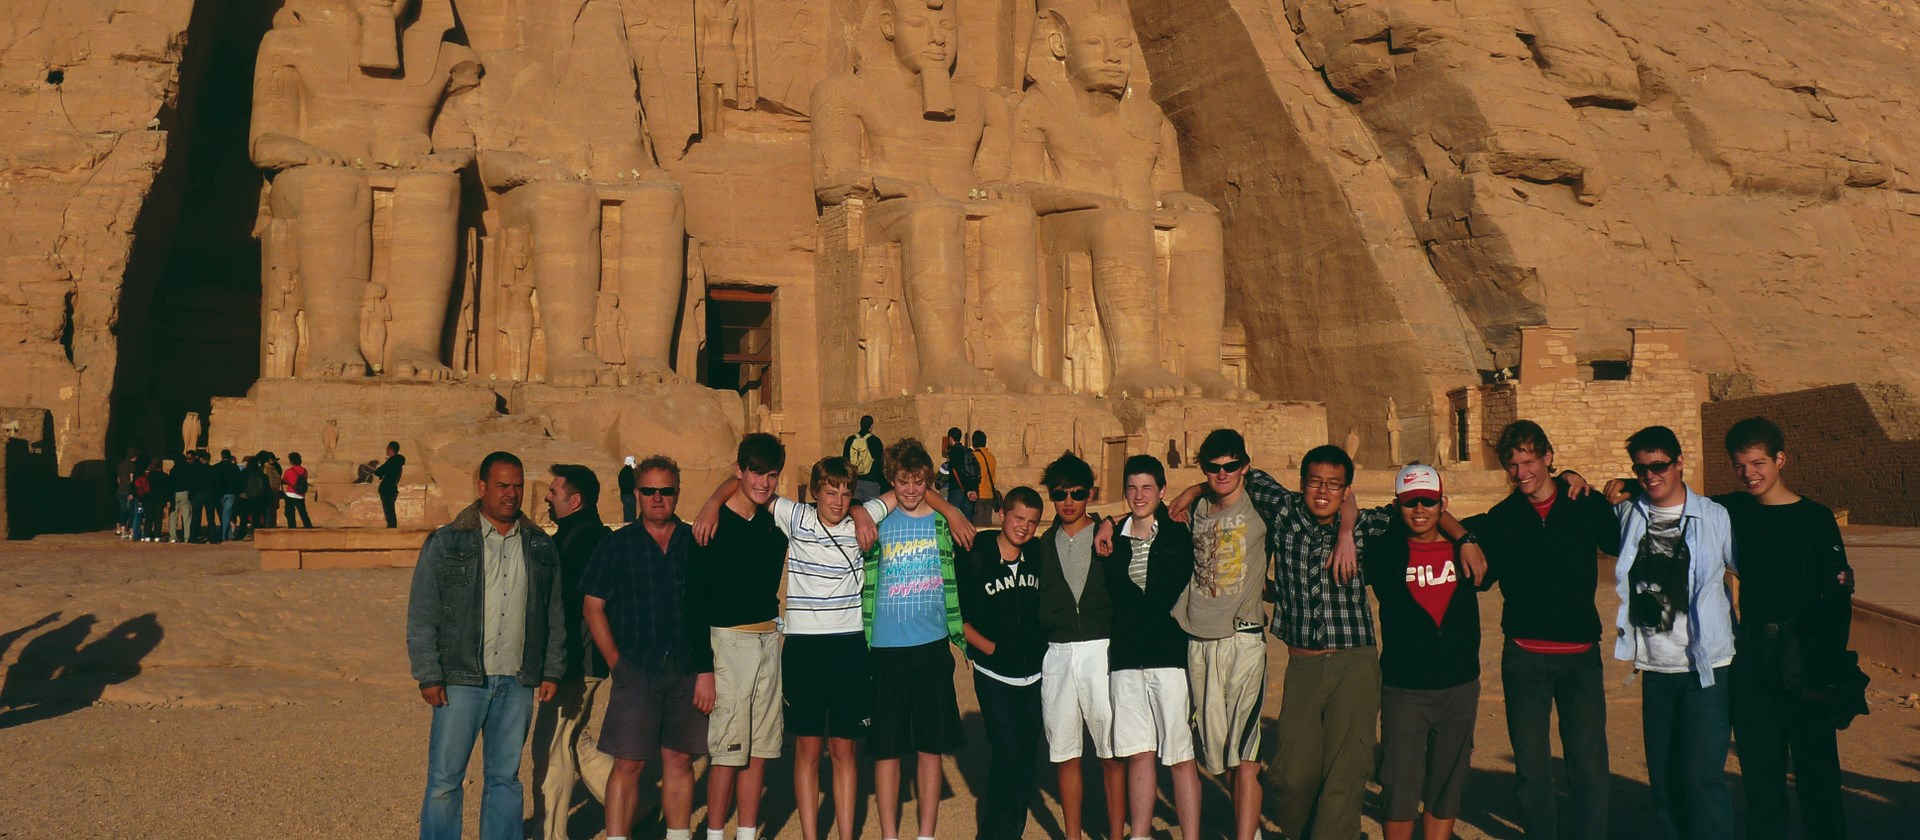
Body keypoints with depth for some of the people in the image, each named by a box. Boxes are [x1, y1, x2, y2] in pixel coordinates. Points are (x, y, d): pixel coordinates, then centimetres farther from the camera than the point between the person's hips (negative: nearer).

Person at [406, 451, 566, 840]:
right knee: (444, 780, -1)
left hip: (518, 683, 3)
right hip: (461, 681, -3)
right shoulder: (446, 542, 0)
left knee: (505, 779, 10)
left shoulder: (542, 548, 10)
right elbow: (421, 616, -1)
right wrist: (429, 676, -7)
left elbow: (556, 615, 15)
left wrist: (552, 671, 8)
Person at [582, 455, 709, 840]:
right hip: (636, 668, -1)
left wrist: (708, 670, -2)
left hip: (689, 670, 1)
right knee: (628, 763, -2)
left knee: (679, 760, 8)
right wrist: (617, 663, -2)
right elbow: (593, 607, 6)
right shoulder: (616, 545, 7)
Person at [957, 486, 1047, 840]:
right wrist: (988, 647, -8)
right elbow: (957, 616, -3)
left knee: (1027, 755, 8)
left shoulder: (1039, 554, 2)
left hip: (1035, 672, 4)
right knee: (1008, 752, -10)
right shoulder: (976, 556, -8)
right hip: (995, 674, -4)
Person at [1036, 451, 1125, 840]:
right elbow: (1034, 602, 13)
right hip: (1056, 655, 3)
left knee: (1112, 752, -2)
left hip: (1100, 650, -3)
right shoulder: (1042, 545, 11)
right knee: (1064, 753, 8)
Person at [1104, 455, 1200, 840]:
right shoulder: (1113, 539, 12)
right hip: (1126, 657, 3)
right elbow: (1112, 597, 15)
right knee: (1139, 753, 6)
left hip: (1169, 654, -3)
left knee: (1180, 755, -2)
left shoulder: (1179, 534, 4)